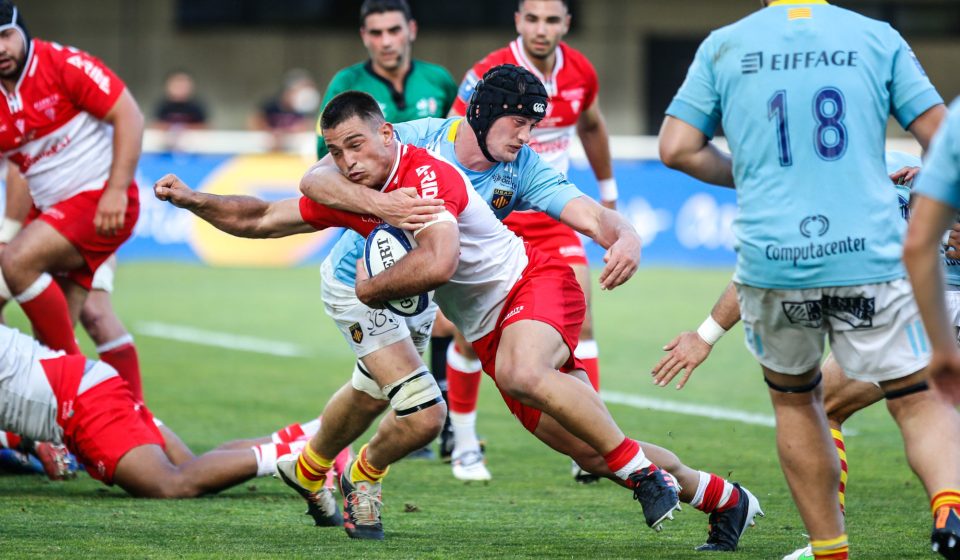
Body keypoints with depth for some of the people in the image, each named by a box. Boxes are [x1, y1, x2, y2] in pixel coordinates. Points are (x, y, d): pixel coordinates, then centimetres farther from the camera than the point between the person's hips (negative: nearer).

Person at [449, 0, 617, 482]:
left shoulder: (580, 72, -2)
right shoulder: (488, 75, -18)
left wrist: (608, 193, 27)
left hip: (551, 219, 3)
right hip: (488, 220, -3)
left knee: (580, 323, -10)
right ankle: (464, 439, 21)